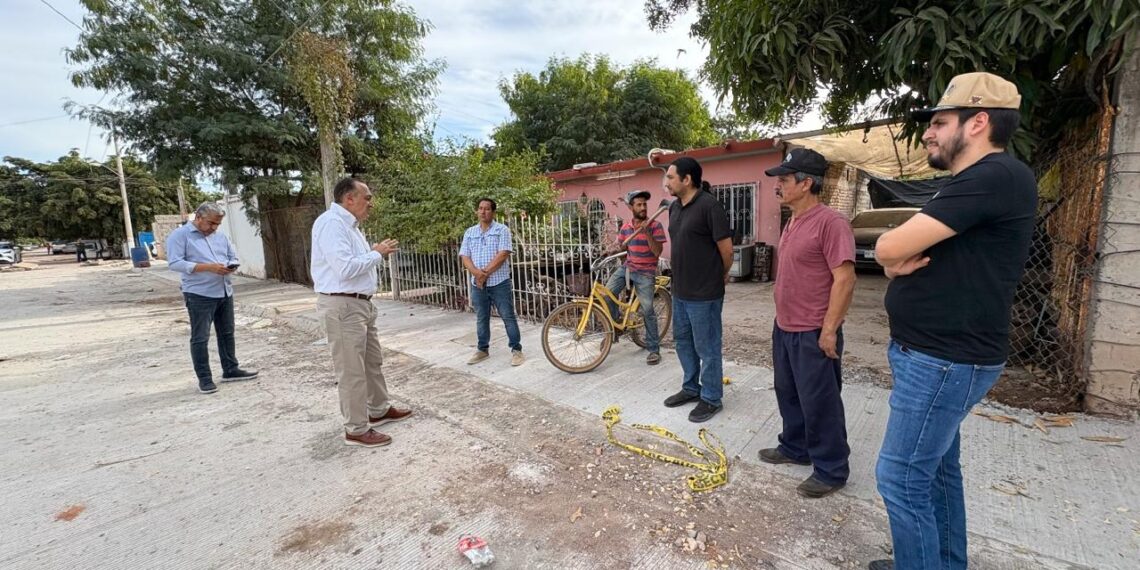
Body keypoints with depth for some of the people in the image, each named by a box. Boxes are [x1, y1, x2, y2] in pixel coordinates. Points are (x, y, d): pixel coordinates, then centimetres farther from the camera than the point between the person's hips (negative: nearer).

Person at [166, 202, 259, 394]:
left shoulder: (220, 235, 13)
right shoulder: (180, 235, -6)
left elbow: (233, 256, 18)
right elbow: (175, 263, -14)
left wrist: (230, 266, -5)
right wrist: (208, 267, -22)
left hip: (225, 292, 6)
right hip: (199, 295, -6)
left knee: (227, 333, 13)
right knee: (200, 338, 1)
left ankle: (230, 370, 24)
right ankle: (204, 378, 8)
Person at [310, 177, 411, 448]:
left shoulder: (349, 224, 15)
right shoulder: (331, 223, -17)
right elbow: (345, 268, -26)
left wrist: (376, 252, 5)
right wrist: (377, 253, -15)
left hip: (361, 303, 10)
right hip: (342, 306, -10)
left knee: (373, 361, 19)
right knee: (351, 370, -1)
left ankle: (379, 410, 35)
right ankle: (357, 429, 12)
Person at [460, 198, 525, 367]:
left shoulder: (502, 230, -2)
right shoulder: (469, 232, 11)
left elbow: (503, 254, -13)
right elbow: (465, 257, 4)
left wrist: (485, 273, -15)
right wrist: (477, 273, -15)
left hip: (499, 283, -4)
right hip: (477, 284, 5)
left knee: (508, 317, 0)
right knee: (481, 319, 14)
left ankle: (516, 350, 9)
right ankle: (482, 350, 27)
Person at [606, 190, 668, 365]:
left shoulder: (655, 226, -8)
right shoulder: (625, 228, 5)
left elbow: (657, 252, -15)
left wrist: (647, 233, -25)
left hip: (645, 272, -4)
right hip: (627, 267, 4)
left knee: (647, 310, -8)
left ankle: (654, 349, 5)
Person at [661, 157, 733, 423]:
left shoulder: (709, 205, -17)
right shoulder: (674, 207, 8)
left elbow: (726, 247, -13)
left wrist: (721, 275, 2)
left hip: (704, 292, -8)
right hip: (680, 290, 9)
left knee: (707, 347, 5)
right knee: (682, 340, 19)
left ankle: (711, 398, 23)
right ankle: (691, 388, 37)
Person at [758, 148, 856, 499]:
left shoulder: (830, 222, -18)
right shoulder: (792, 223, 11)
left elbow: (845, 280, -21)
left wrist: (828, 330, -20)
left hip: (812, 334, -9)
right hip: (784, 328, 9)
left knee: (819, 403, 5)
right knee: (788, 394, 20)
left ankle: (831, 470, 22)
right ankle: (795, 448, 38)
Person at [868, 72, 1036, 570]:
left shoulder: (997, 177, -18)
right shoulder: (967, 185, 16)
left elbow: (887, 247, -25)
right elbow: (894, 254, 14)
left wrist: (895, 251, -1)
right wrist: (898, 264, -9)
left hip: (945, 361, -10)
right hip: (935, 354, 10)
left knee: (901, 477, -2)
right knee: (936, 467, 20)